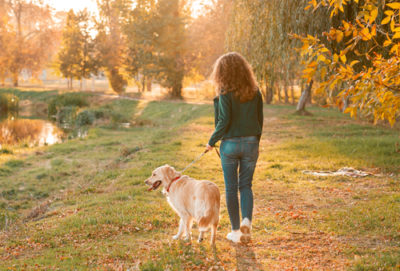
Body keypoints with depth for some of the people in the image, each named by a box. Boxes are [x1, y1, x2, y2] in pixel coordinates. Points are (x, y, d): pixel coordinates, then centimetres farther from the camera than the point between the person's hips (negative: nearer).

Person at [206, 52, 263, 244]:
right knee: (246, 185, 14)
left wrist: (212, 142, -2)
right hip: (250, 143, 4)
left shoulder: (226, 93, -12)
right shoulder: (255, 92, 2)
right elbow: (260, 119, 5)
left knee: (231, 188, 9)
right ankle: (246, 220, -9)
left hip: (230, 144, -3)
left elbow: (224, 122, -15)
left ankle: (236, 231, 15)